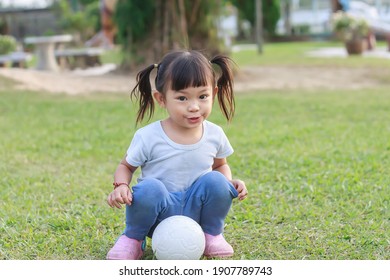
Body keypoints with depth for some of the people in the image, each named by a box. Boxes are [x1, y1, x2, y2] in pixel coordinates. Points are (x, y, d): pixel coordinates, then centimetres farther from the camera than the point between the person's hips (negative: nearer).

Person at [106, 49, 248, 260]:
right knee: (150, 188, -34)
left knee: (215, 180, -24)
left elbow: (220, 165, 16)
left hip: (195, 212, 3)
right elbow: (125, 166, 2)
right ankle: (133, 238, -5)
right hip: (158, 215, -2)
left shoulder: (215, 135, -4)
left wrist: (229, 182, -6)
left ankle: (212, 234, 2)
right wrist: (120, 186, -21)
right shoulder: (148, 137, -14)